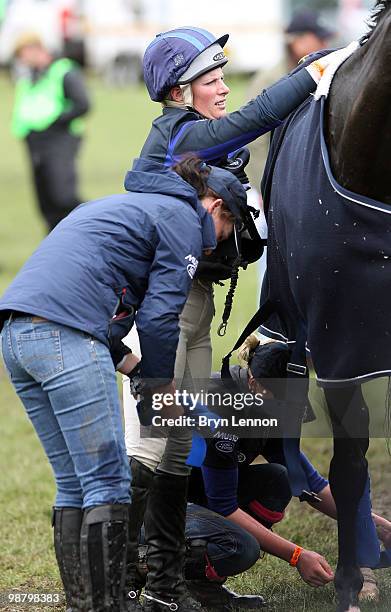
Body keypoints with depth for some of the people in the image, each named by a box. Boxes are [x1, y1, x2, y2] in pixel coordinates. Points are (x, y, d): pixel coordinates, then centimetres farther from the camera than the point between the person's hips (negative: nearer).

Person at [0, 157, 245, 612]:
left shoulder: (128, 205, 33)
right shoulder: (185, 219, 6)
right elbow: (159, 316, -2)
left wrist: (122, 360, 25)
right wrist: (163, 386, 12)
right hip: (66, 336, -9)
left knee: (74, 485, 12)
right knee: (108, 484, -6)